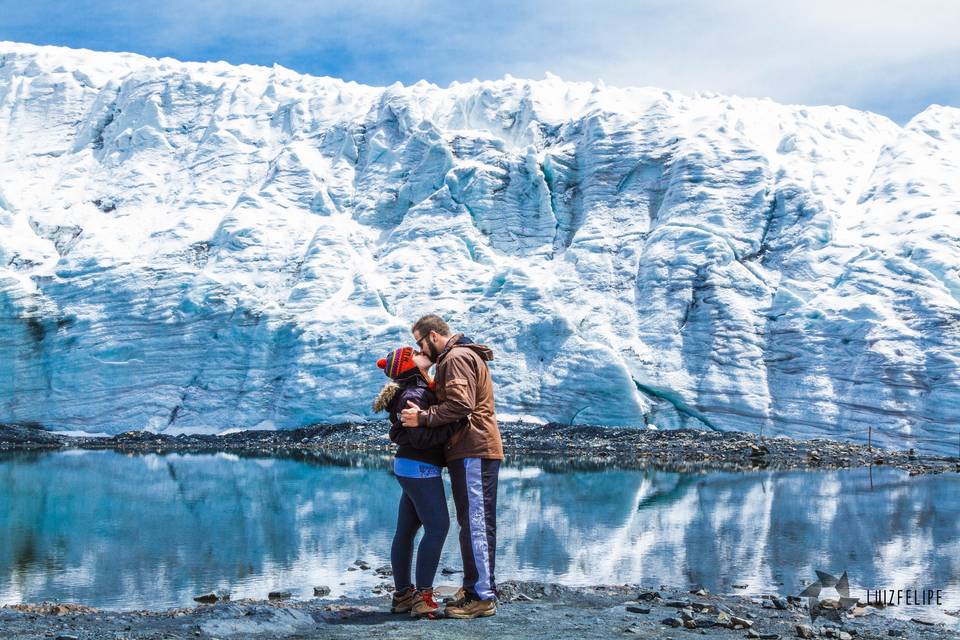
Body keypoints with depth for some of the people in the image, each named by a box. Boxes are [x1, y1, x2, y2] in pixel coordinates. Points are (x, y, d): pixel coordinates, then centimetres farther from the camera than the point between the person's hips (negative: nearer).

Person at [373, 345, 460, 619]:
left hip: (411, 469, 10)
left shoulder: (424, 390, 12)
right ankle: (422, 597, -9)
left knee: (406, 531, 11)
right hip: (420, 468, -10)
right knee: (437, 528, -10)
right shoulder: (412, 396, -17)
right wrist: (453, 426, -24)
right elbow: (419, 437, -24)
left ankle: (402, 595, 18)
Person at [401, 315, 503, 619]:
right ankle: (474, 587, 24)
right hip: (472, 451, 11)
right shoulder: (463, 356, 24)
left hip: (474, 452, -11)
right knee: (472, 523, 15)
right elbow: (447, 398, 20)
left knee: (476, 524, -9)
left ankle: (482, 597, -7)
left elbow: (460, 405, -23)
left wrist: (423, 418, -18)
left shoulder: (456, 358, -10)